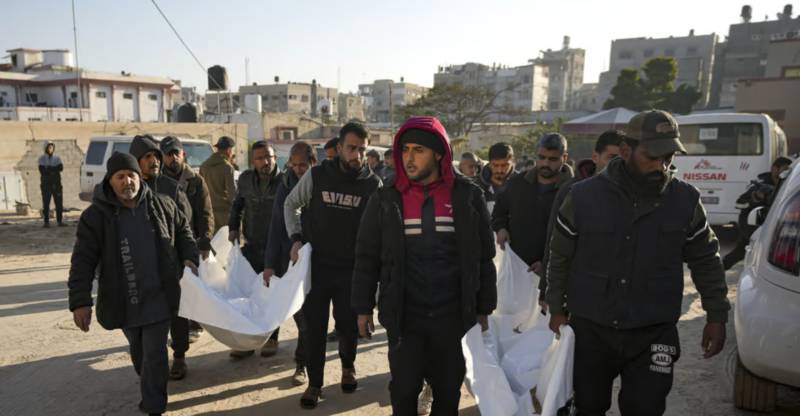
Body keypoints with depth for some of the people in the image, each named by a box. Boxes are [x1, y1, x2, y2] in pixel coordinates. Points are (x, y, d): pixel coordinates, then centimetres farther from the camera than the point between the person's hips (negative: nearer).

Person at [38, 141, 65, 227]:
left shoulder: (57, 158, 9)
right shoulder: (42, 158, 3)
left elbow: (61, 168, -8)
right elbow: (42, 171, -9)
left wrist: (48, 169, -14)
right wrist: (54, 170, -14)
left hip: (56, 182, 2)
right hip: (46, 183, -2)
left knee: (59, 202, 0)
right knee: (46, 203, -1)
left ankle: (60, 221, 5)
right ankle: (46, 222, 4)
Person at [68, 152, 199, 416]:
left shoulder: (162, 205, -4)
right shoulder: (95, 215, -10)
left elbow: (183, 231, 13)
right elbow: (83, 261, -10)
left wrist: (189, 259, -1)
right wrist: (80, 301, -15)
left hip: (159, 298, 0)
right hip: (123, 301, 1)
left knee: (155, 354, 0)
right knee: (138, 351, 21)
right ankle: (151, 389, 48)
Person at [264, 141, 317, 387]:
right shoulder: (286, 185, 0)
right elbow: (276, 226, 0)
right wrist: (270, 263, -4)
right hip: (286, 260, 2)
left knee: (306, 316, 7)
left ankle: (301, 364, 23)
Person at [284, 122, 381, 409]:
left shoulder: (374, 185, -5)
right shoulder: (316, 176, -5)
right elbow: (291, 204, 9)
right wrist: (296, 238, -2)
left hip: (352, 269, 0)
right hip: (315, 265, 0)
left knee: (348, 325, 11)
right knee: (314, 327, 7)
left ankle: (348, 366, 42)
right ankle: (314, 383, 26)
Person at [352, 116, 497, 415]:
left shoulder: (467, 196, -3)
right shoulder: (386, 198, -2)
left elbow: (483, 257, 3)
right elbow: (367, 259, 3)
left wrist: (483, 309, 5)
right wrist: (363, 309, 3)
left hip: (453, 316, 1)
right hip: (403, 316, 0)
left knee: (448, 391, 14)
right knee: (404, 391, 8)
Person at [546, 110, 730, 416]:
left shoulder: (686, 200, -5)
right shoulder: (583, 196, -9)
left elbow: (705, 261, 8)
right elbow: (560, 258, 1)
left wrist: (717, 315, 8)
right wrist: (557, 309, 4)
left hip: (654, 334, 0)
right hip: (590, 330, 0)